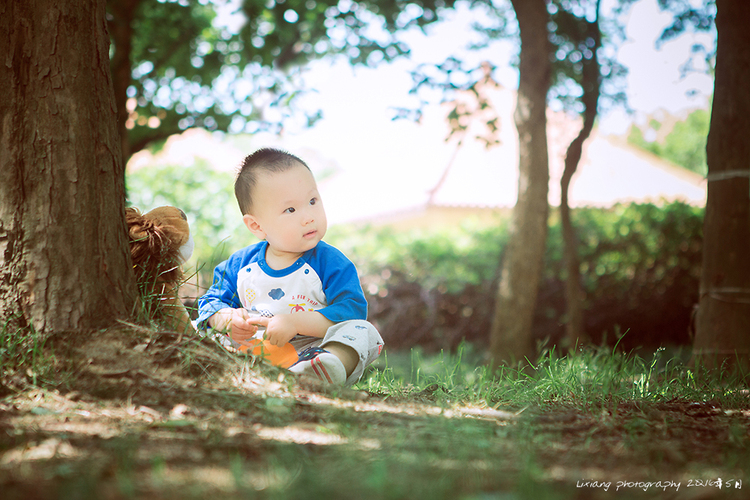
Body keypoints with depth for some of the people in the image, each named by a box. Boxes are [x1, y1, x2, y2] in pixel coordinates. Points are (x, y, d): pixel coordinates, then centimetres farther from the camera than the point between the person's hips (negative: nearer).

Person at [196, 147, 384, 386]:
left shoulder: (330, 263, -3)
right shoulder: (240, 265, 7)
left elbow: (351, 310, -14)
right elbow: (212, 302, 15)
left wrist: (295, 323, -24)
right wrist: (227, 319, -11)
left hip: (309, 349, -3)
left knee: (362, 332, -27)